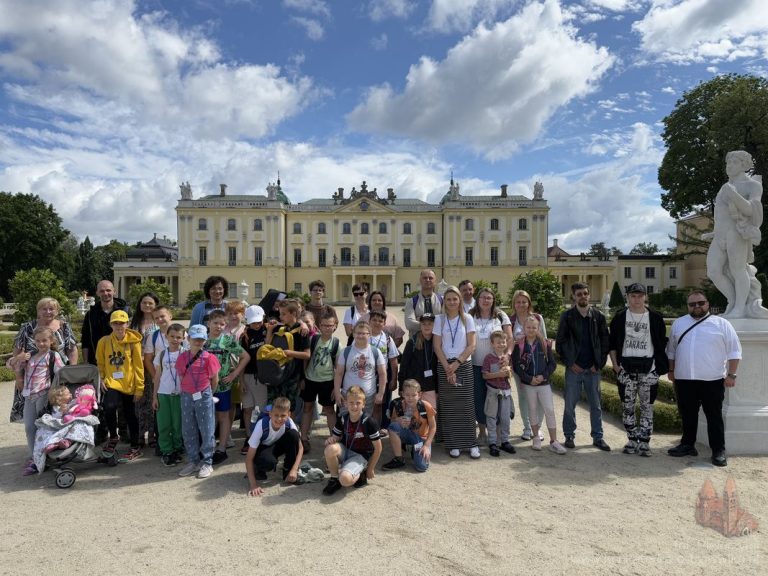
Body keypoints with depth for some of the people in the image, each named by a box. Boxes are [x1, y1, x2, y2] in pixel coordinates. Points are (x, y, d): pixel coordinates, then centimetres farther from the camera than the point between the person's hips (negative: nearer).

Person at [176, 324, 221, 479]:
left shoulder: (208, 357, -8)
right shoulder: (182, 357, 3)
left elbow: (215, 380, -2)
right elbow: (181, 377, 9)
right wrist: (186, 391, 5)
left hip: (204, 397, -4)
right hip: (186, 397, 4)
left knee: (206, 430, 3)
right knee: (188, 431, 11)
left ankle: (207, 462, 13)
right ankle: (193, 461, 24)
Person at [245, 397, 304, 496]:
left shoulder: (289, 423, -26)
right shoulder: (262, 425, -34)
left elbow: (299, 448, -14)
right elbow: (249, 458, -30)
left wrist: (294, 470, -28)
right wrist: (253, 485, -37)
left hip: (277, 446, 4)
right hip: (261, 449, -3)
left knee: (293, 434, -27)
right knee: (269, 461, -38)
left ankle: (288, 471, -8)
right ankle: (258, 471, -1)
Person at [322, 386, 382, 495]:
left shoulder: (369, 422, -18)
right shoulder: (342, 420, -5)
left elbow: (378, 448, -10)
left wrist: (370, 469, -3)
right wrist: (331, 439, -21)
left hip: (360, 456, -4)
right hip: (345, 451, 4)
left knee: (345, 480, -32)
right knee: (331, 449, -31)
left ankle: (360, 475, 5)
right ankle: (334, 479, -6)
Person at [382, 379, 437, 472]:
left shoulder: (426, 406, -21)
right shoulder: (398, 406, -17)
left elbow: (433, 427, -10)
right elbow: (392, 421, -4)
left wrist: (427, 445, -16)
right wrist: (398, 421, -27)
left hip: (421, 437, -2)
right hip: (407, 434, 2)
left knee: (422, 467, -23)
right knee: (393, 426, -30)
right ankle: (398, 459, -13)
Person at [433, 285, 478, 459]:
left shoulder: (467, 319, 3)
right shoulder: (439, 319, 3)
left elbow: (471, 345, -2)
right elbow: (437, 346, -1)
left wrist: (457, 363, -11)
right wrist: (448, 368, -9)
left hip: (464, 365, 0)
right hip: (444, 366, 0)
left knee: (467, 405, -1)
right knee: (448, 406, 2)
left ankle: (471, 443, 9)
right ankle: (453, 444, 10)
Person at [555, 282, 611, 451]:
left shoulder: (598, 316, 3)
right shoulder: (567, 316, -2)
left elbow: (605, 341, 5)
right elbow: (560, 342, -1)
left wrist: (599, 363, -4)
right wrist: (570, 363, -7)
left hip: (593, 368, 2)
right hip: (574, 368, -2)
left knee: (596, 405, 10)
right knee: (570, 404, 5)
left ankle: (598, 437, 21)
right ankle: (569, 436, 17)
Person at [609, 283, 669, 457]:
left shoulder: (655, 318, 3)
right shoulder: (620, 317, 4)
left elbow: (661, 344, 7)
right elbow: (612, 343, 7)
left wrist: (660, 365, -1)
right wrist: (615, 363, -1)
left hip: (648, 368, -1)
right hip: (626, 367, 1)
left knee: (647, 406, 3)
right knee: (628, 406, 6)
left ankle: (644, 442, 11)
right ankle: (632, 440, 17)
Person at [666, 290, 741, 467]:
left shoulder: (721, 324, 2)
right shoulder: (678, 323, 11)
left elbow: (734, 351, 1)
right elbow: (671, 349, 17)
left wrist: (731, 374, -4)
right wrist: (671, 370, 14)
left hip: (712, 380, -3)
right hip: (684, 379, 3)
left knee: (714, 416, 1)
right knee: (687, 415, 12)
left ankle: (719, 451, 9)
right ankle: (688, 445, 24)